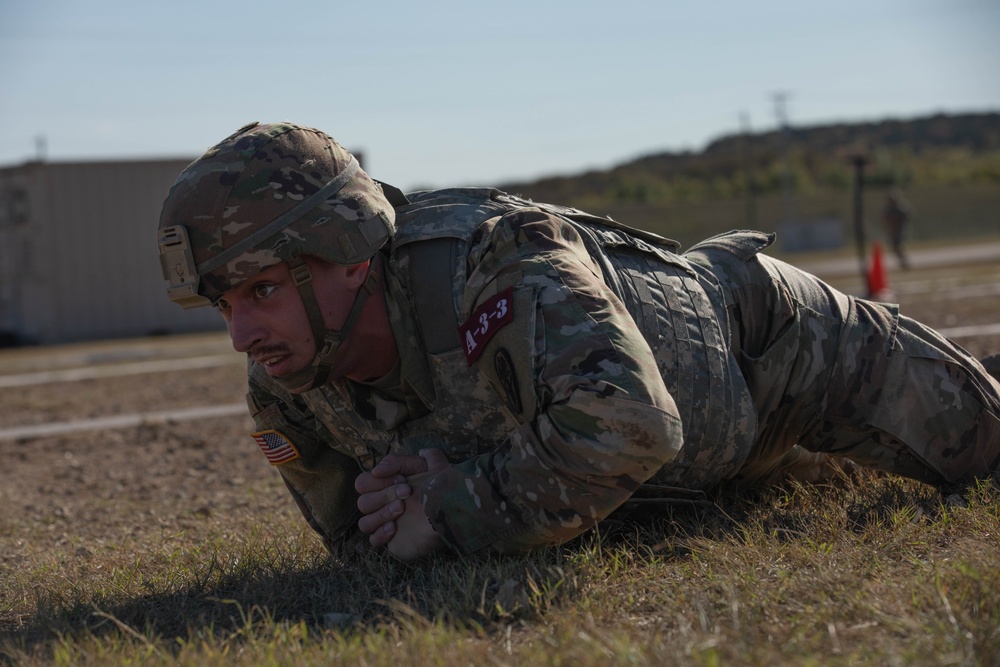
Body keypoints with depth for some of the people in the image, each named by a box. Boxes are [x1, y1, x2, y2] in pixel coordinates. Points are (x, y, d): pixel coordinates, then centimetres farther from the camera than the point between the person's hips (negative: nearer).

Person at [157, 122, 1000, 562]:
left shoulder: (496, 259, -47)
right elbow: (355, 533, -8)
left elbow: (625, 423, -59)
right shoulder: (285, 394, -24)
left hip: (762, 330, -6)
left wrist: (458, 507, -48)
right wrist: (439, 477, -29)